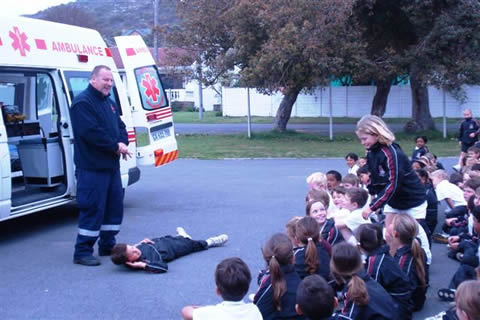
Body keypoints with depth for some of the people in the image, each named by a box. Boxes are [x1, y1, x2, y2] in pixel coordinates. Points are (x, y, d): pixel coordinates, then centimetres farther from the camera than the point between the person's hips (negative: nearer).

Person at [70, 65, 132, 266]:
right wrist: (115, 146, -16)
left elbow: (120, 127, 16)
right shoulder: (82, 102, -12)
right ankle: (82, 252, 2)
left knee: (115, 206, 14)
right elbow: (91, 132, -23)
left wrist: (122, 143, -6)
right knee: (93, 209, -7)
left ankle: (108, 246, 26)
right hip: (92, 167, -9)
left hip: (111, 165, 9)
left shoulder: (109, 103, 17)